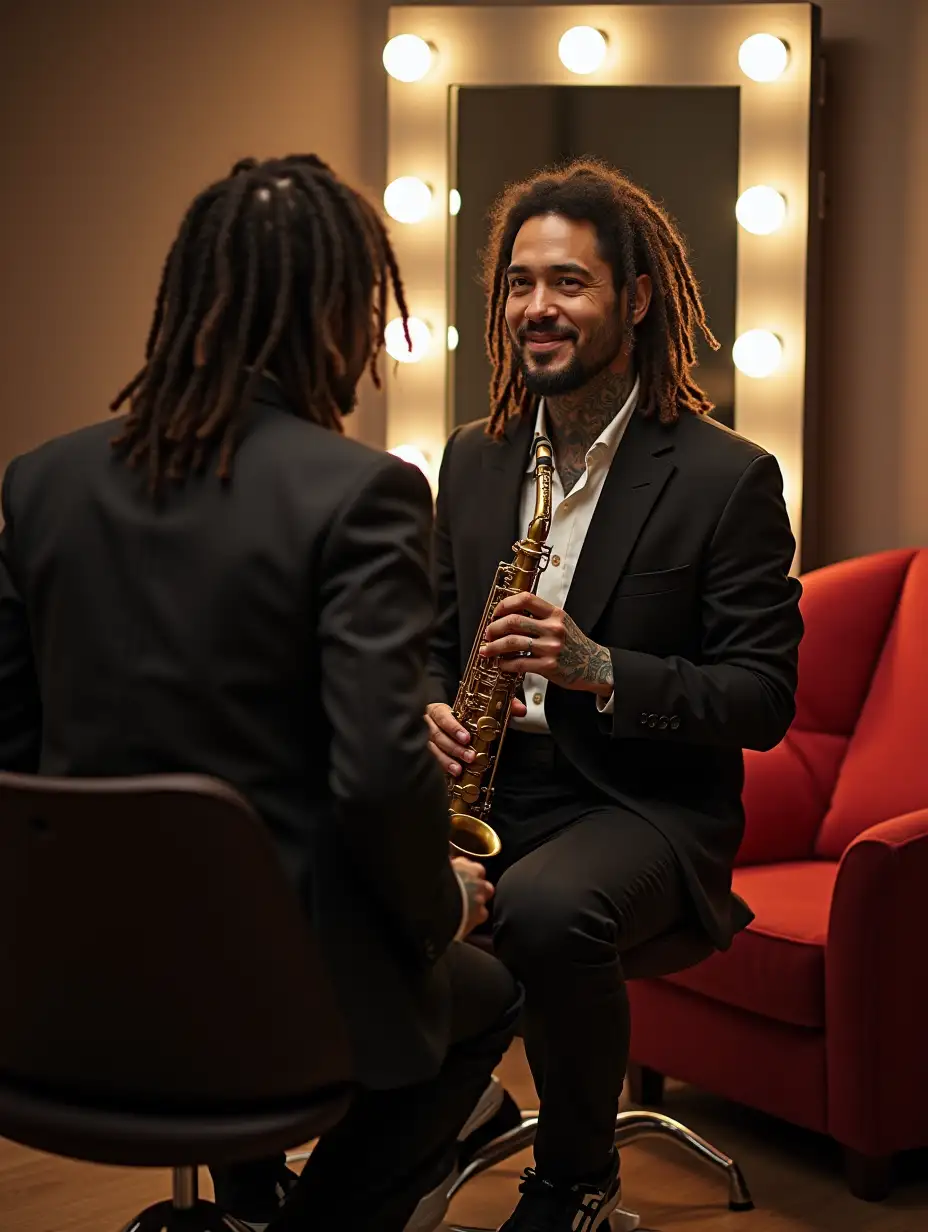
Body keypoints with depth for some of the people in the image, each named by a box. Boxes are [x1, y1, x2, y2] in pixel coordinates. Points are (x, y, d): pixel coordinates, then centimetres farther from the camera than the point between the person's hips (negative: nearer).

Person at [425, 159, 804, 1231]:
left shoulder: (728, 478, -7)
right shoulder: (472, 461, 11)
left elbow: (763, 699, -10)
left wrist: (597, 669, -24)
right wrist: (434, 709, -5)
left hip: (645, 805, -5)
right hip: (489, 783, 5)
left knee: (545, 909, -37)